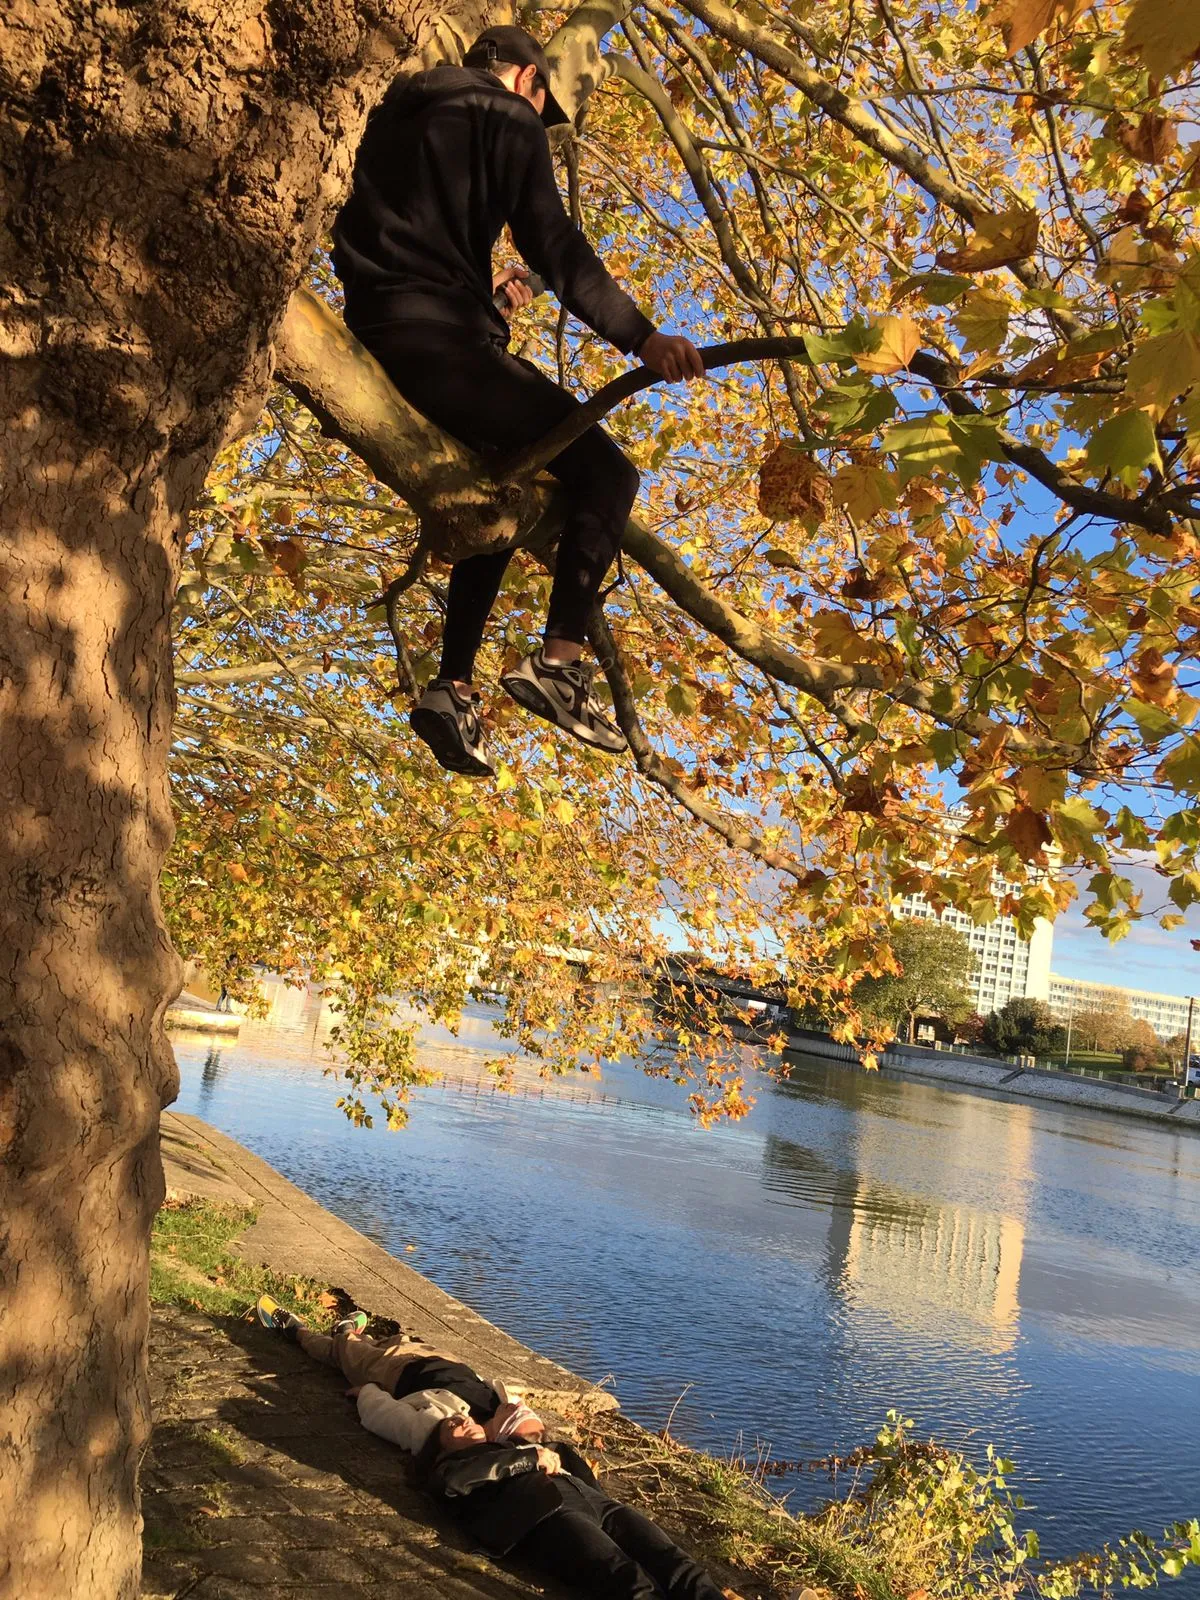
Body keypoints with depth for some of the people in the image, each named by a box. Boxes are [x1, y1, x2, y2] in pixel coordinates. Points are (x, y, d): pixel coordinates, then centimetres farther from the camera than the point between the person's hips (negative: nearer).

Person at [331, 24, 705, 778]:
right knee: (605, 471, -5)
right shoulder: (508, 117, 3)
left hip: (374, 333, 9)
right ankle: (559, 662, -19)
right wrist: (640, 335, -17)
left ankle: (455, 688, 14)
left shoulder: (397, 115, 27)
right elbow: (555, 246, -11)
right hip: (438, 338, -9)